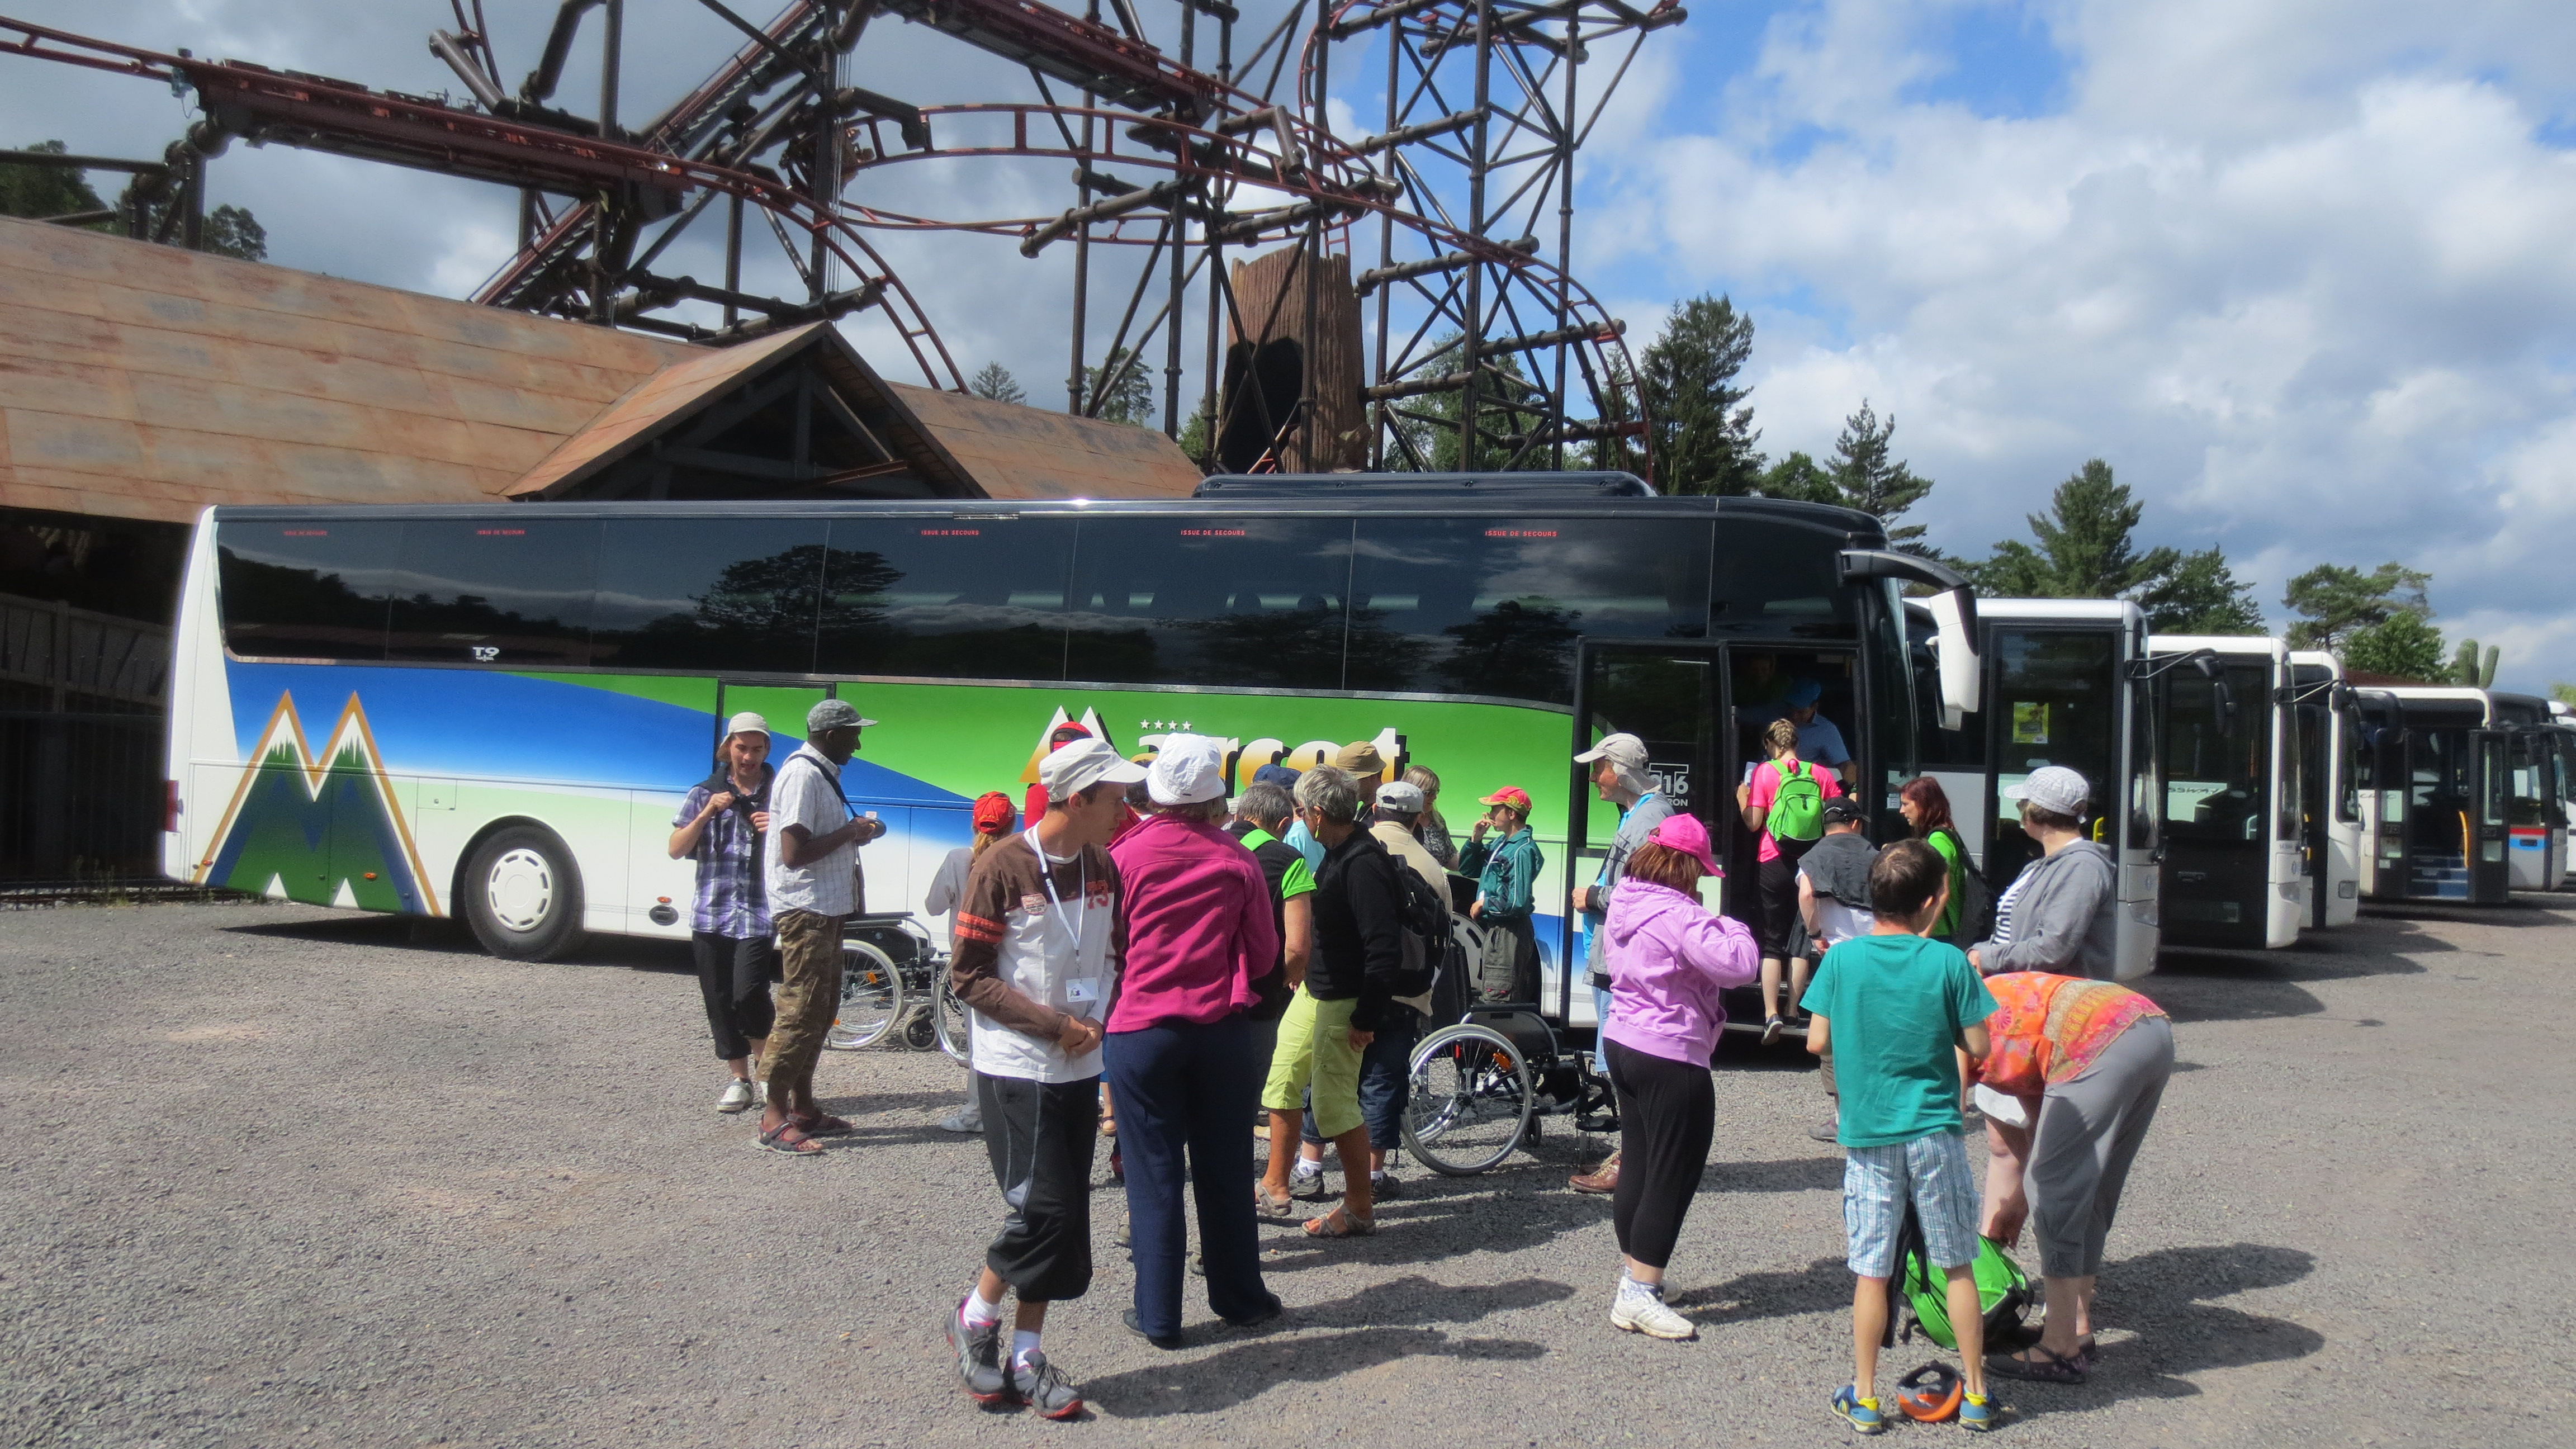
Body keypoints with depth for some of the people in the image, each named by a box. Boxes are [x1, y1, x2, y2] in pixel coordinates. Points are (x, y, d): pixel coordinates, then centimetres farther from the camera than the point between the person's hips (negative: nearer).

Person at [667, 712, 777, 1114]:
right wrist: (706, 814, -11)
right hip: (710, 913, 3)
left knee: (748, 994, -15)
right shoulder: (705, 793, 9)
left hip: (758, 914, -3)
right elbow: (676, 850, 4)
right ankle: (740, 1079, 19)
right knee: (719, 1000, 5)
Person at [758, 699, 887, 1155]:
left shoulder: (822, 773, 16)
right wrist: (849, 832, -15)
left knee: (820, 1012, 15)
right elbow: (794, 853, -23)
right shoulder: (803, 775, -16)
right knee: (800, 1014, -9)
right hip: (804, 909, -11)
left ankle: (803, 1108, 23)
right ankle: (774, 1119, -4)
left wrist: (855, 832, 8)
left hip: (826, 909, 11)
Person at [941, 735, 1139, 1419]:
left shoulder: (1102, 868, 6)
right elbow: (968, 976, -11)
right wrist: (1052, 1022, -17)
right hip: (1016, 1067, -6)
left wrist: (1100, 1019, -2)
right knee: (1044, 1209, -10)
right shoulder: (1003, 868, -13)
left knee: (1067, 1216, 7)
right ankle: (976, 1319, 14)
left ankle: (1025, 1354, 19)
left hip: (1080, 1068, 6)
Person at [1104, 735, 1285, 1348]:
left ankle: (1158, 1316, 10)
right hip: (1223, 1029, 2)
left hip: (1141, 1030, -2)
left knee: (1154, 1177, 5)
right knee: (1224, 1170, 13)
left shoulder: (1125, 855, -8)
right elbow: (1264, 958, 5)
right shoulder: (1238, 861, -3)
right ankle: (1239, 1296, 25)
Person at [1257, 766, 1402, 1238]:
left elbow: (1385, 948, -27)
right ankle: (1274, 1188, 32)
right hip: (1311, 990, 10)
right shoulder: (1337, 854, 7)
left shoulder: (1362, 863, -24)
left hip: (1341, 1004, -10)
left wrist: (1366, 1017, -23)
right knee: (1282, 1084, 18)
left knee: (1335, 1105, -2)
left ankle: (1359, 1210, 13)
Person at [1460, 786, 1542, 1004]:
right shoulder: (1500, 842, 9)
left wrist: (1484, 904, -11)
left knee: (1495, 1002, -8)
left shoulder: (1523, 850, -19)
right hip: (1494, 930, 10)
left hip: (1509, 934, -10)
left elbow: (1517, 903, -25)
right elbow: (1466, 869, 18)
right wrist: (1475, 839, 3)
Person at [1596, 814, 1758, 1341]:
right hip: (1671, 1060, -9)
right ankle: (1639, 1296, -1)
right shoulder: (1679, 916, -22)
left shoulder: (1625, 903, 7)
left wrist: (1712, 925, 6)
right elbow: (1739, 964, -28)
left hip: (1622, 1045, 10)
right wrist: (1729, 926, -9)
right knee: (1673, 1177, -1)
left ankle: (1634, 1280, 28)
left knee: (1638, 1167, 18)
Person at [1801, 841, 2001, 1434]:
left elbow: (1817, 1042, -3)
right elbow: (1978, 1048, -4)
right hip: (1935, 1132, -1)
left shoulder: (1841, 959, -5)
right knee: (1958, 1266, 13)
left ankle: (1864, 1398, 15)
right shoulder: (1949, 963, -8)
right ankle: (1976, 1394, 22)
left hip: (1867, 1134, 1)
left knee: (1871, 1270, 8)